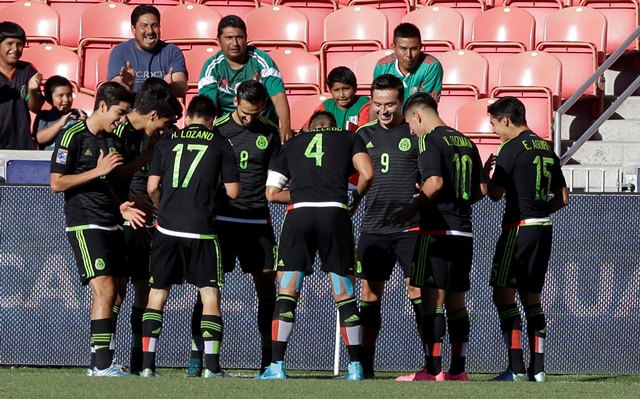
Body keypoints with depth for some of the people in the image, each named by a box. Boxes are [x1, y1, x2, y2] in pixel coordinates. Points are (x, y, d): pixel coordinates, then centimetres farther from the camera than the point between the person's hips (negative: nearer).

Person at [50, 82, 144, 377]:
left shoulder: (114, 141, 16)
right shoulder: (73, 136, -8)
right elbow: (57, 183, -11)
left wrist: (120, 207, 8)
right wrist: (98, 171, -15)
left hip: (110, 226, 8)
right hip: (84, 225, -8)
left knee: (116, 290, 6)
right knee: (104, 288, -16)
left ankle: (100, 364, 11)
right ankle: (102, 365, -18)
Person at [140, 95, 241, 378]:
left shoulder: (166, 142, 9)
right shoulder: (220, 144, 3)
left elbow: (152, 187, 5)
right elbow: (233, 191, 1)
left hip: (166, 228, 2)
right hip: (201, 230, -2)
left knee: (157, 293, 9)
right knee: (210, 294, 4)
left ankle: (147, 364, 2)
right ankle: (212, 366, -3)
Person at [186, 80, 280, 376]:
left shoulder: (270, 133, 8)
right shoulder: (216, 129, 0)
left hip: (257, 220, 3)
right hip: (221, 217, -2)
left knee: (267, 285, 0)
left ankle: (269, 359, 9)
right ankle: (196, 358, -1)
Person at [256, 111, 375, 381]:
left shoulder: (291, 144, 23)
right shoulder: (350, 138, 19)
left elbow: (272, 192, 16)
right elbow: (367, 174, 2)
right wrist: (354, 201, 19)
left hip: (298, 215, 1)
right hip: (335, 213, 0)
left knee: (287, 293, 5)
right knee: (345, 295, 8)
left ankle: (276, 366, -1)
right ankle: (355, 366, 9)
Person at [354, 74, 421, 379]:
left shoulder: (415, 134, 0)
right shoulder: (364, 135, 12)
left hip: (410, 228, -4)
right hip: (373, 228, 4)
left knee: (418, 290, -7)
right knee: (370, 294, 4)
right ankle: (365, 366, 9)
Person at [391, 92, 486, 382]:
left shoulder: (430, 140, -7)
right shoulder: (466, 142, 15)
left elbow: (435, 181, -21)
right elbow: (481, 189, 16)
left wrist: (411, 209, -12)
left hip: (438, 231, -8)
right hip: (464, 232, 8)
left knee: (432, 300, -7)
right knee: (456, 302, 12)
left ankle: (432, 370, -10)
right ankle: (457, 370, 13)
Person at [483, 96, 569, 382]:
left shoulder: (512, 149, -9)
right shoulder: (547, 149, 15)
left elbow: (495, 194, -10)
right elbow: (563, 198, 17)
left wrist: (484, 173, 8)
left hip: (519, 227, -8)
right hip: (544, 229, 8)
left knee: (503, 294, -5)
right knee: (531, 297, 13)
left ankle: (516, 367, -13)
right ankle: (537, 368, 9)